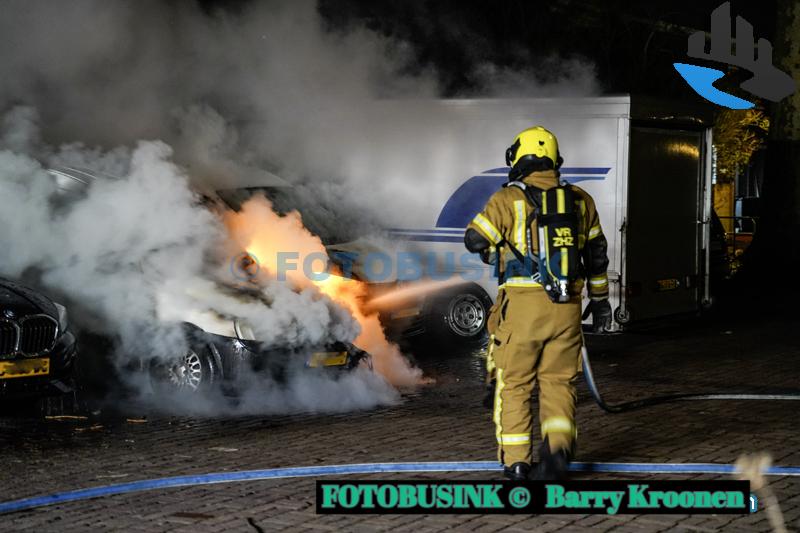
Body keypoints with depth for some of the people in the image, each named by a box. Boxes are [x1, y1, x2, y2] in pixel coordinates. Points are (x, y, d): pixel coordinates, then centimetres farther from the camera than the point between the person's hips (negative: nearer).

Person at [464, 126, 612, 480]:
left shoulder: (508, 200, -5)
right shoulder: (580, 200, 8)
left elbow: (475, 239, 2)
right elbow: (596, 255, 15)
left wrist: (495, 253, 24)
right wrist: (600, 300, 26)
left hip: (521, 305, -3)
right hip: (566, 308, 3)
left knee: (514, 384, 9)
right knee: (558, 382, 13)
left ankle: (516, 462, 10)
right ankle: (557, 449, -7)